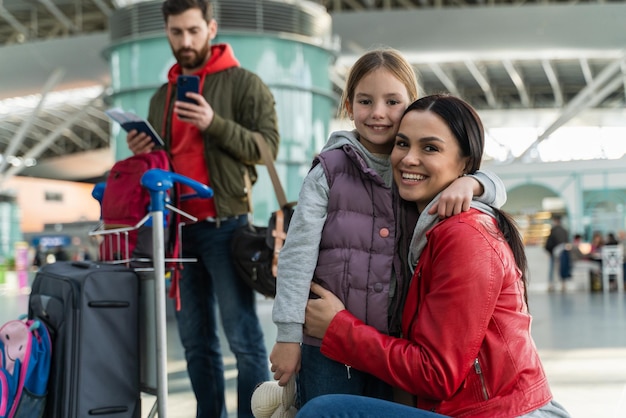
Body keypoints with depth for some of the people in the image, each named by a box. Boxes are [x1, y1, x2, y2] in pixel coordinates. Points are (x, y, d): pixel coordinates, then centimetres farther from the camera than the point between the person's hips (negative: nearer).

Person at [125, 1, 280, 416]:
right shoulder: (162, 96, 19)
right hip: (179, 228, 6)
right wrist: (143, 154, 4)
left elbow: (269, 146, -8)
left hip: (225, 225, -6)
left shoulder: (243, 83, 1)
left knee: (243, 337, -5)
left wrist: (215, 124, -19)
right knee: (195, 340, 9)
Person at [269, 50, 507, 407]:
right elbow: (298, 253, -7)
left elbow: (496, 189, 7)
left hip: (396, 349, 3)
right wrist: (288, 336, -12)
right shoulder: (331, 168, -3)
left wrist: (468, 182, -16)